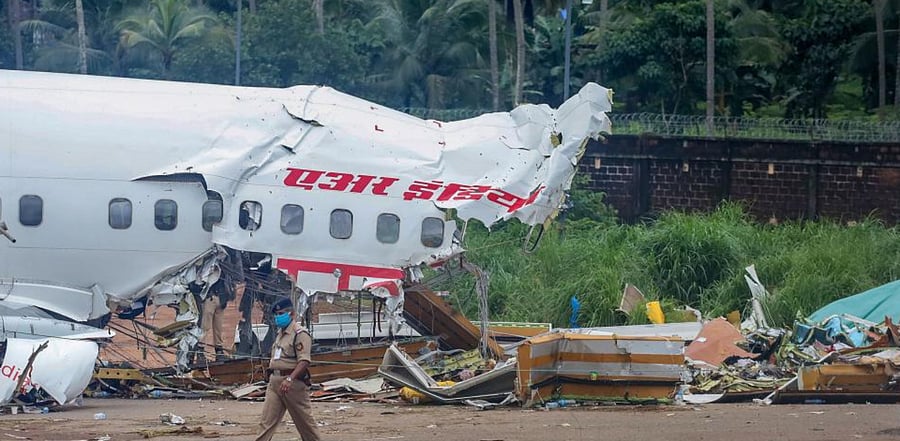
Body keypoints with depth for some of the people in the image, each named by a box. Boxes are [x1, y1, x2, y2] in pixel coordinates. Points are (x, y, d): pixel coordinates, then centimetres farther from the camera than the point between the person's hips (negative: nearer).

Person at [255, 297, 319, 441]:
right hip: (275, 381, 8)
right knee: (267, 420, -1)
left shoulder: (300, 334, -13)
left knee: (304, 421, 3)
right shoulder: (280, 332, 17)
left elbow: (304, 362, -22)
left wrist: (290, 379, -33)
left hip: (293, 382, -8)